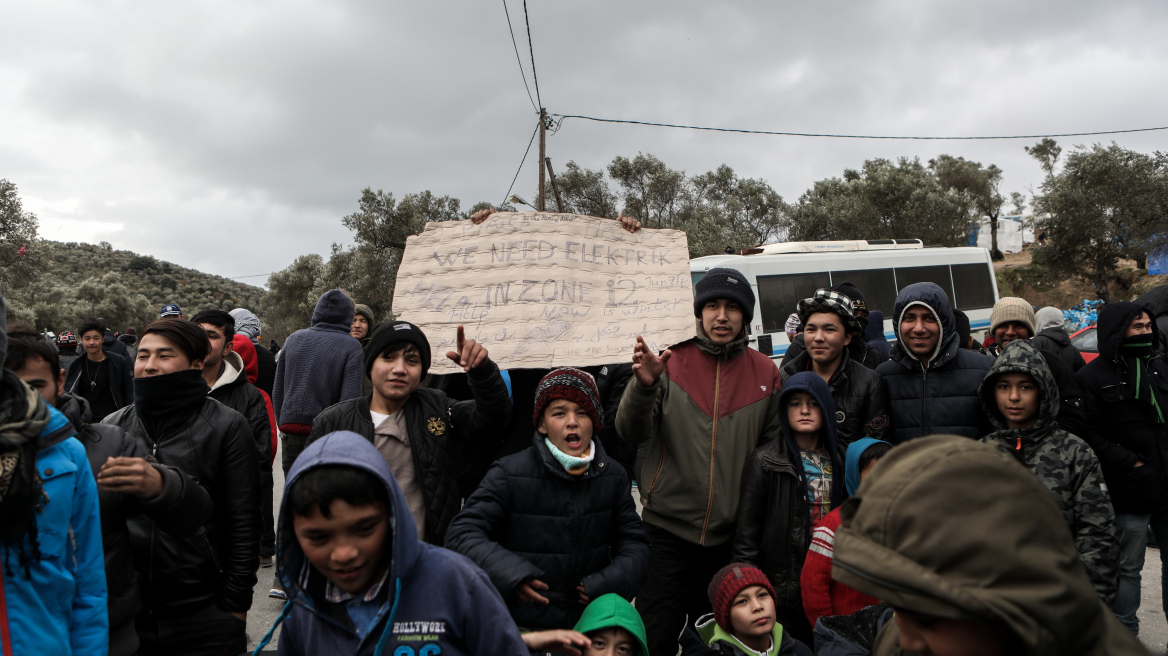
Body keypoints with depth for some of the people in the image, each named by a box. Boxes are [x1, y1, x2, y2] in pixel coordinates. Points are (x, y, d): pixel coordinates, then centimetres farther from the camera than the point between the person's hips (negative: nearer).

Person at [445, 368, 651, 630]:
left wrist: (608, 584, -7)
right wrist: (510, 574, -21)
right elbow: (462, 533, -5)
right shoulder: (509, 473, -5)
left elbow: (635, 542, 12)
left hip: (591, 624, 3)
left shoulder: (613, 477, 8)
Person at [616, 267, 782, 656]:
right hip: (667, 527, -2)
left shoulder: (765, 373, 3)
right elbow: (631, 434, -10)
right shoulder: (671, 361, -3)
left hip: (730, 534, 2)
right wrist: (644, 386, -29)